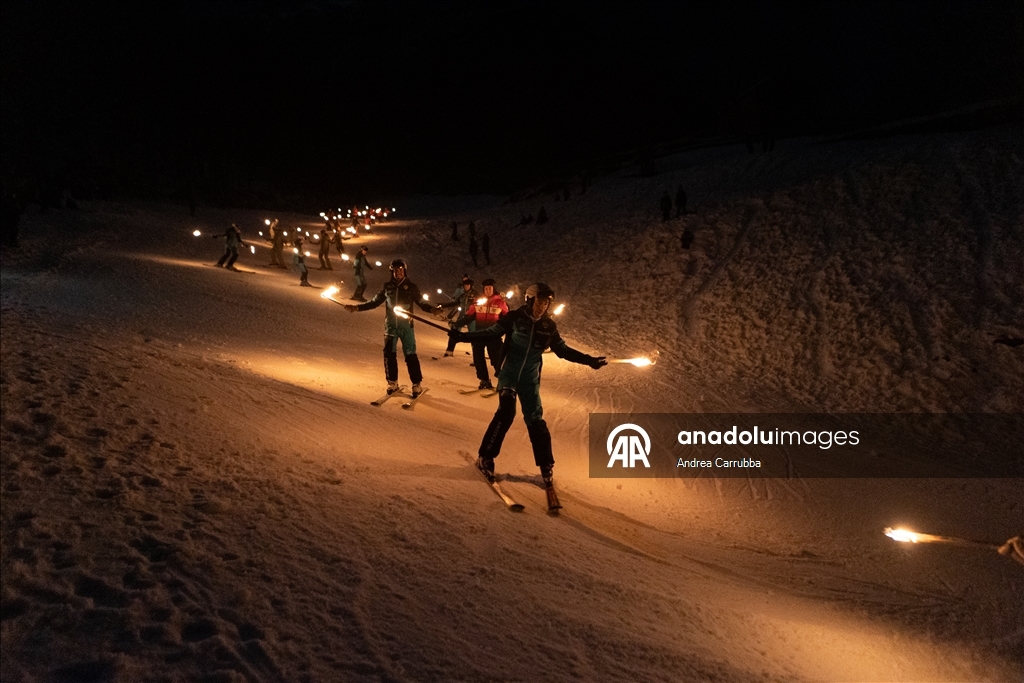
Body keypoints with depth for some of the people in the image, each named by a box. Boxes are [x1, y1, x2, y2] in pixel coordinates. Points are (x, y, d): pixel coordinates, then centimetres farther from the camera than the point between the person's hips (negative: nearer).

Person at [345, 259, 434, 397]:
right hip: (390, 325, 3)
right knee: (389, 354, 0)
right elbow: (374, 302, 13)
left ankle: (417, 384, 1)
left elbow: (421, 303, 2)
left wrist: (432, 310, -19)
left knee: (410, 355, -6)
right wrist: (357, 308, 5)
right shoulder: (387, 287, 6)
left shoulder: (411, 287, 1)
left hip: (406, 325, -2)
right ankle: (392, 382, 14)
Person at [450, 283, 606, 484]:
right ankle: (486, 457, -13)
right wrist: (463, 336, -17)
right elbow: (491, 333, -7)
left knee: (535, 420, 1)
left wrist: (589, 360, 3)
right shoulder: (515, 318, -10)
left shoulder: (549, 326, -1)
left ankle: (546, 465, 16)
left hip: (530, 378, 3)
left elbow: (563, 350, 8)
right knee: (506, 410, -24)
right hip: (509, 372, -3)